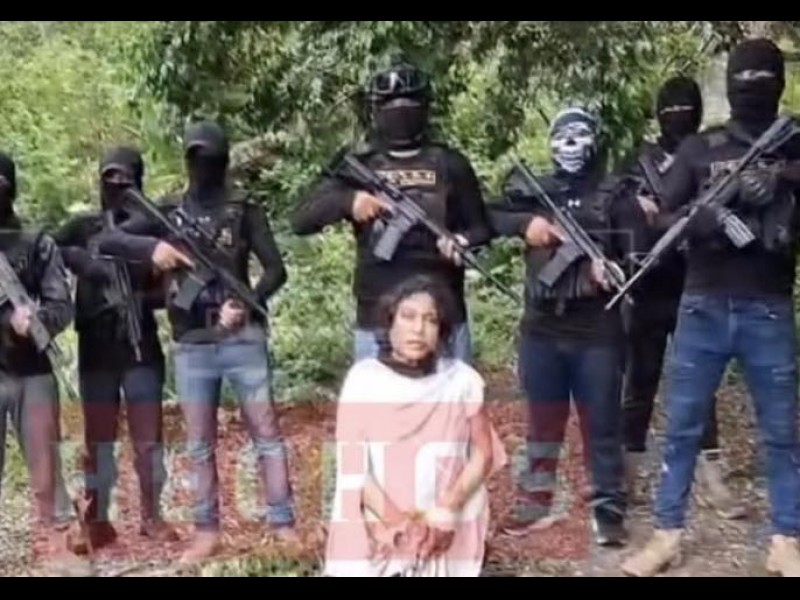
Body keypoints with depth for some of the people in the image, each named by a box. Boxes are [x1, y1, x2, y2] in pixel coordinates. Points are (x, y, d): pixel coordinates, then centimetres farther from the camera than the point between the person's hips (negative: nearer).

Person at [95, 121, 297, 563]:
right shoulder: (169, 213, 10)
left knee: (266, 434, 0)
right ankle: (207, 531, 18)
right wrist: (151, 247, -17)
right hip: (191, 346, 2)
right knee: (200, 445, 9)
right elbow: (106, 241, 2)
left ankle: (283, 524, 6)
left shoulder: (245, 211, 4)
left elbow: (276, 270, -1)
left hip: (243, 340, -2)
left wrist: (247, 306, -19)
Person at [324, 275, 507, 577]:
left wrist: (447, 511, -10)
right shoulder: (363, 378, -2)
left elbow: (483, 453, 4)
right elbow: (351, 464, -5)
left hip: (446, 534, 1)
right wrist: (394, 520, -15)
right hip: (376, 528, -1)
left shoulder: (461, 379, 1)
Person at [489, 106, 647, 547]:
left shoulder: (616, 195, 0)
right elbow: (488, 217, 7)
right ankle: (536, 500, 27)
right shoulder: (535, 191, 9)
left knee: (602, 425, 5)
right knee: (542, 420, 15)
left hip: (597, 332, -3)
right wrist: (523, 223, -9)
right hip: (541, 328, 3)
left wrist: (613, 269, -25)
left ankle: (608, 509, 16)